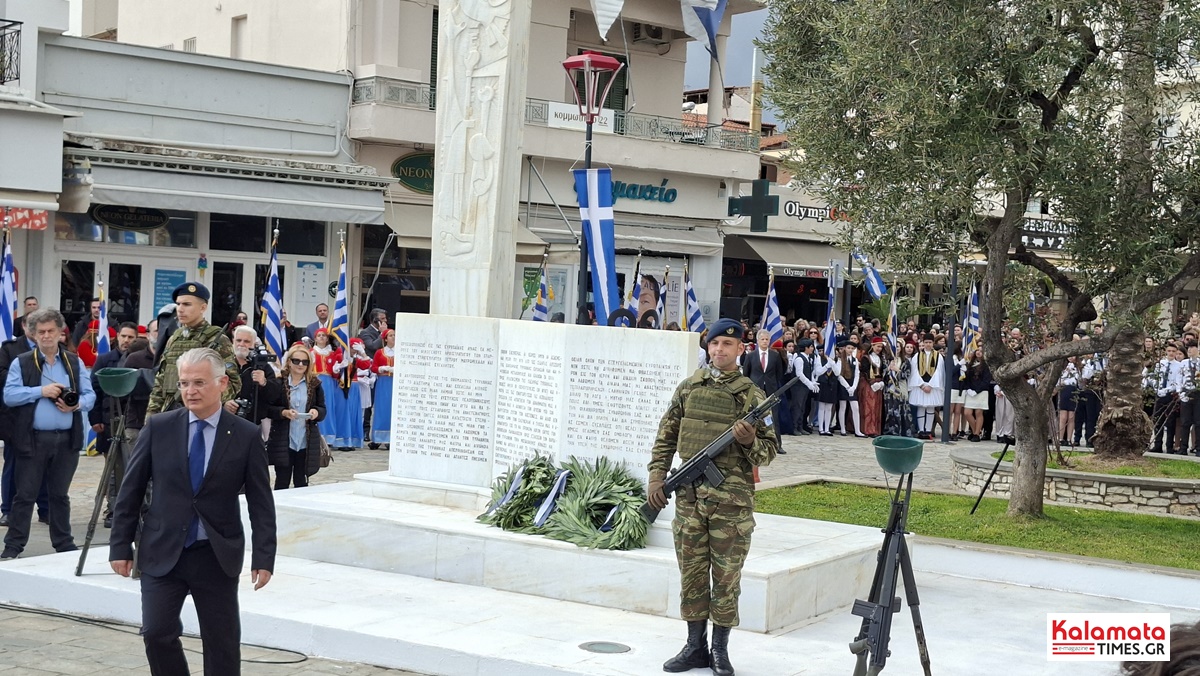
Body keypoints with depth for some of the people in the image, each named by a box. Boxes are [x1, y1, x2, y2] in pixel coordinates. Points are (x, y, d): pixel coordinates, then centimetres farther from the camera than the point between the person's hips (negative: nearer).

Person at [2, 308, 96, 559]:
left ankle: (64, 544, 21)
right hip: (33, 439, -2)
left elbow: (90, 395, 7)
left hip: (67, 439, 3)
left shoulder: (75, 363, 10)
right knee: (25, 494, 0)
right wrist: (41, 391, -16)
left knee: (60, 494, 13)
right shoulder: (21, 363, 2)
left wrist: (77, 404, -14)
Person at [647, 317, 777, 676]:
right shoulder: (688, 388, 8)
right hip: (689, 495, 3)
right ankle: (695, 646, 19)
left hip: (731, 498, -3)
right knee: (691, 572, 8)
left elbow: (769, 450, 2)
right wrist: (656, 477, 5)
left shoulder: (751, 395, 0)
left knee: (726, 576, 3)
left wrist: (751, 441, -18)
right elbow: (666, 436, 14)